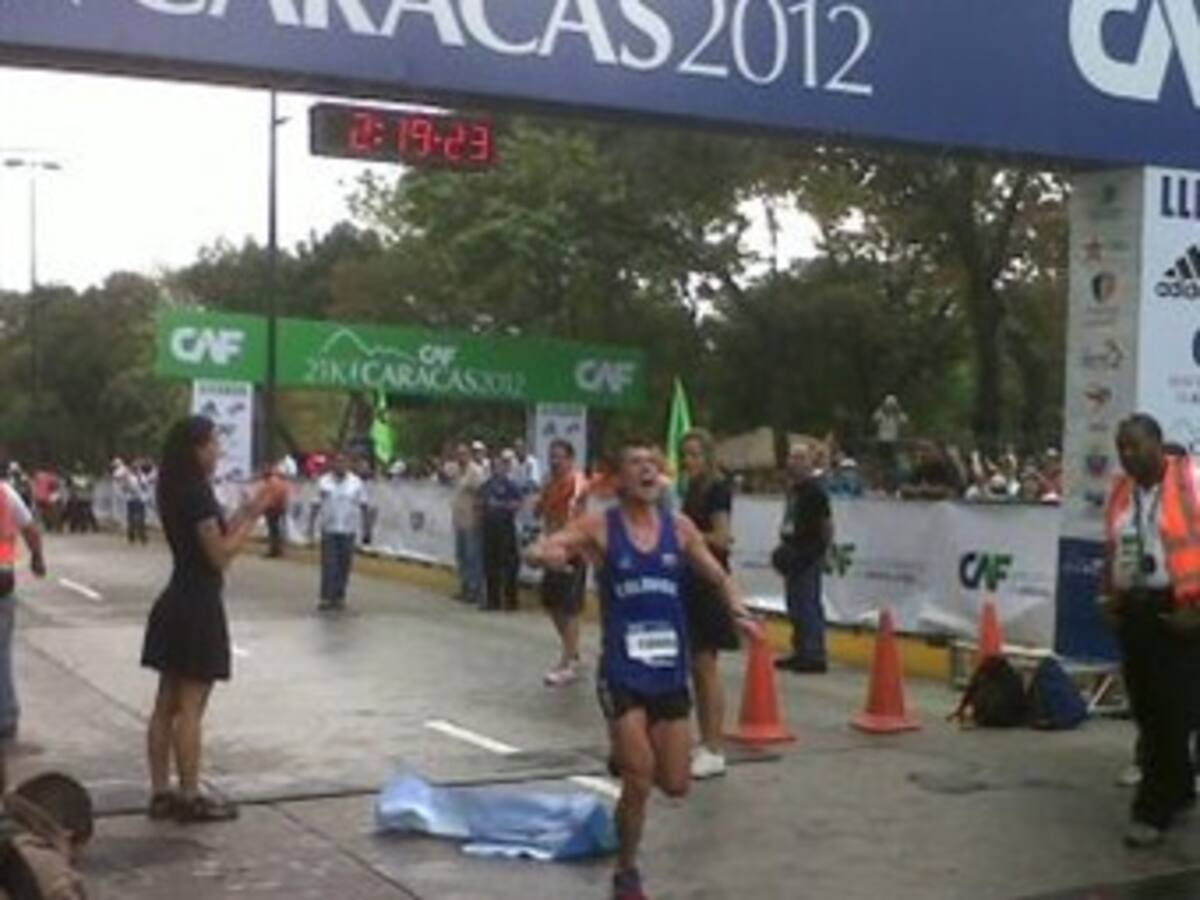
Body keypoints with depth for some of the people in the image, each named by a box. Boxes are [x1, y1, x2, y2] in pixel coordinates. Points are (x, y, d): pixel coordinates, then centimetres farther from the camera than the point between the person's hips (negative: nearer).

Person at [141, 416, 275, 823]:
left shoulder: (179, 492, 11)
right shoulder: (196, 493, -16)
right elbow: (220, 554, -16)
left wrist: (247, 510, 9)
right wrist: (253, 515, -12)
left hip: (176, 603, 9)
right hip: (198, 606, -9)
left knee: (167, 705, 10)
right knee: (190, 708, -2)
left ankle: (161, 794, 16)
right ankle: (189, 798, 4)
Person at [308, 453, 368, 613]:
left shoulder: (356, 483, 4)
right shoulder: (324, 482, 3)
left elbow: (363, 506, 6)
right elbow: (316, 505, 4)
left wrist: (365, 527, 1)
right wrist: (311, 526, -1)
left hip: (348, 530, 1)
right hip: (329, 530, -1)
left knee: (344, 566, 3)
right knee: (329, 566, -6)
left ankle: (339, 598, 12)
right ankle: (326, 598, -4)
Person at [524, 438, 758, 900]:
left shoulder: (679, 527, 4)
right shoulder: (599, 526, -5)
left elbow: (717, 575, 13)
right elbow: (536, 551, -9)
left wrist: (738, 608, -8)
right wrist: (549, 554, -34)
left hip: (670, 673, 4)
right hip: (622, 672, -4)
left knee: (675, 785, 7)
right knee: (639, 782, -6)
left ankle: (629, 755, 41)